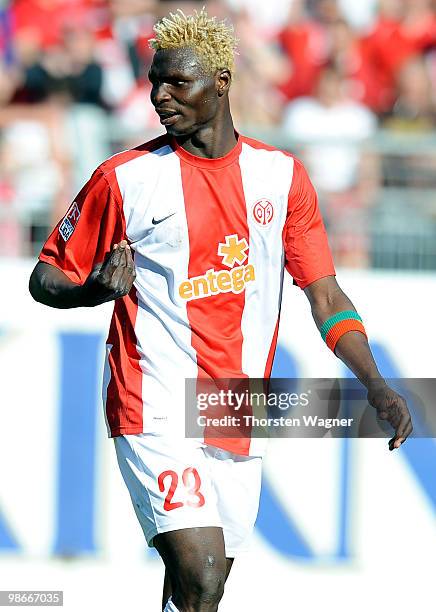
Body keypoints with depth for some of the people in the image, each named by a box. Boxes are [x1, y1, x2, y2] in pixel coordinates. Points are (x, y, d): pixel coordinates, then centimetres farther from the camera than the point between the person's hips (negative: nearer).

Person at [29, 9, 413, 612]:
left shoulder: (283, 176, 6)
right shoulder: (126, 178, -3)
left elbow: (325, 296, 9)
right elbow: (47, 277, 4)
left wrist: (377, 388, -4)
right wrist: (95, 289, -19)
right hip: (156, 412, -4)